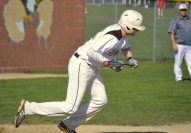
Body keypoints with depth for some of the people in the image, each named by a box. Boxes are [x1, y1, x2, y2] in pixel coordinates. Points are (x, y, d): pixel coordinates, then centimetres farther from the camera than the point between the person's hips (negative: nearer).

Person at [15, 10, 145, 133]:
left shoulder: (123, 32, 3)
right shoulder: (112, 38, -27)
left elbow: (125, 45, 25)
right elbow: (91, 53, -34)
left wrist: (130, 58, 7)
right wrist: (109, 63, -25)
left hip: (92, 68, 10)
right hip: (81, 66, -10)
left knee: (101, 100, 9)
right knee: (70, 107, -12)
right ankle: (28, 108, -4)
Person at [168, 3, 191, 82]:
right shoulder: (175, 20, 0)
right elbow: (172, 33, -6)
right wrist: (174, 44, -16)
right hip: (179, 45, -4)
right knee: (178, 62, -1)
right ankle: (179, 78, 5)